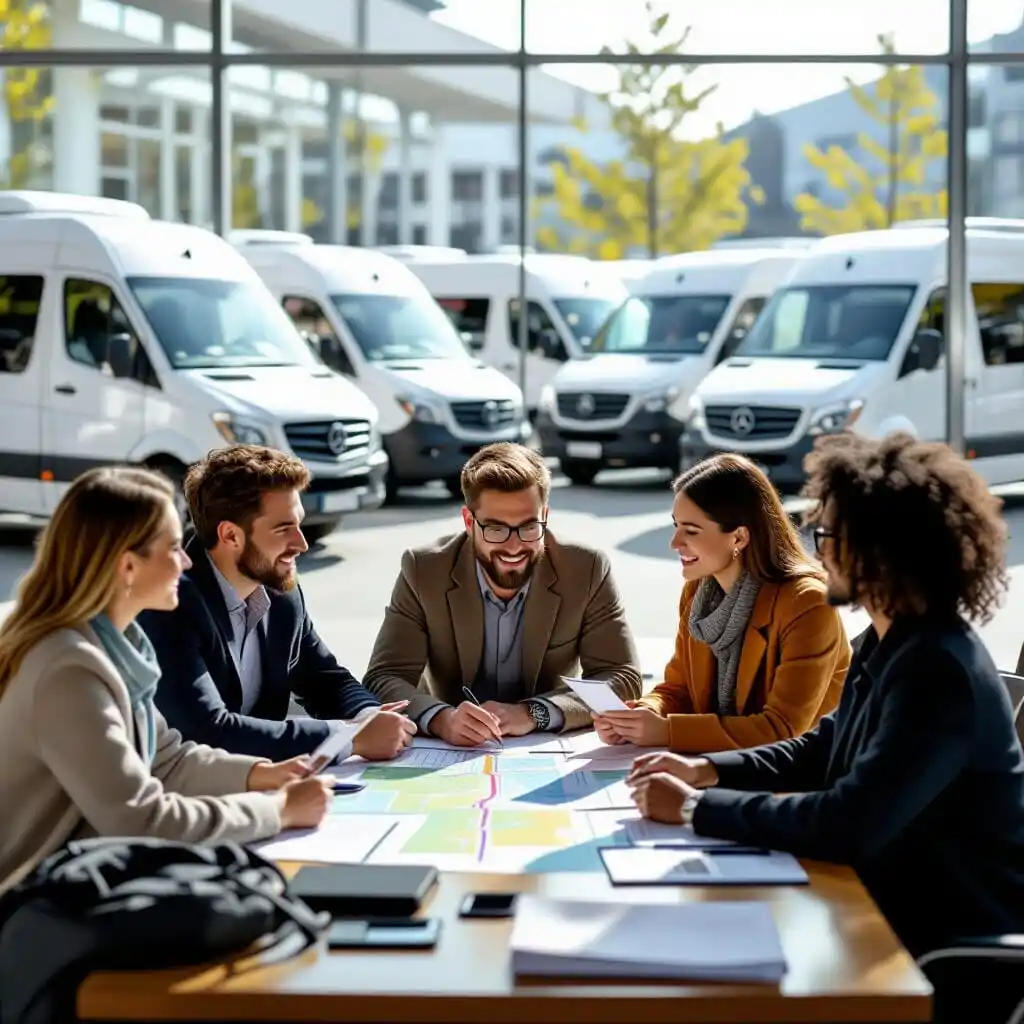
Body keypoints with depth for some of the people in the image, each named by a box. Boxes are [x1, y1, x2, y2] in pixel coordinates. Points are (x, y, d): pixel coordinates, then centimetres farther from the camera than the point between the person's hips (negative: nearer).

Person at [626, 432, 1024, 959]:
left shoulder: (940, 674, -26)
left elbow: (848, 826, -31)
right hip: (894, 908, 8)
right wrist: (707, 770, 4)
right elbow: (824, 747, 19)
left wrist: (695, 808, -21)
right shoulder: (889, 644, 4)